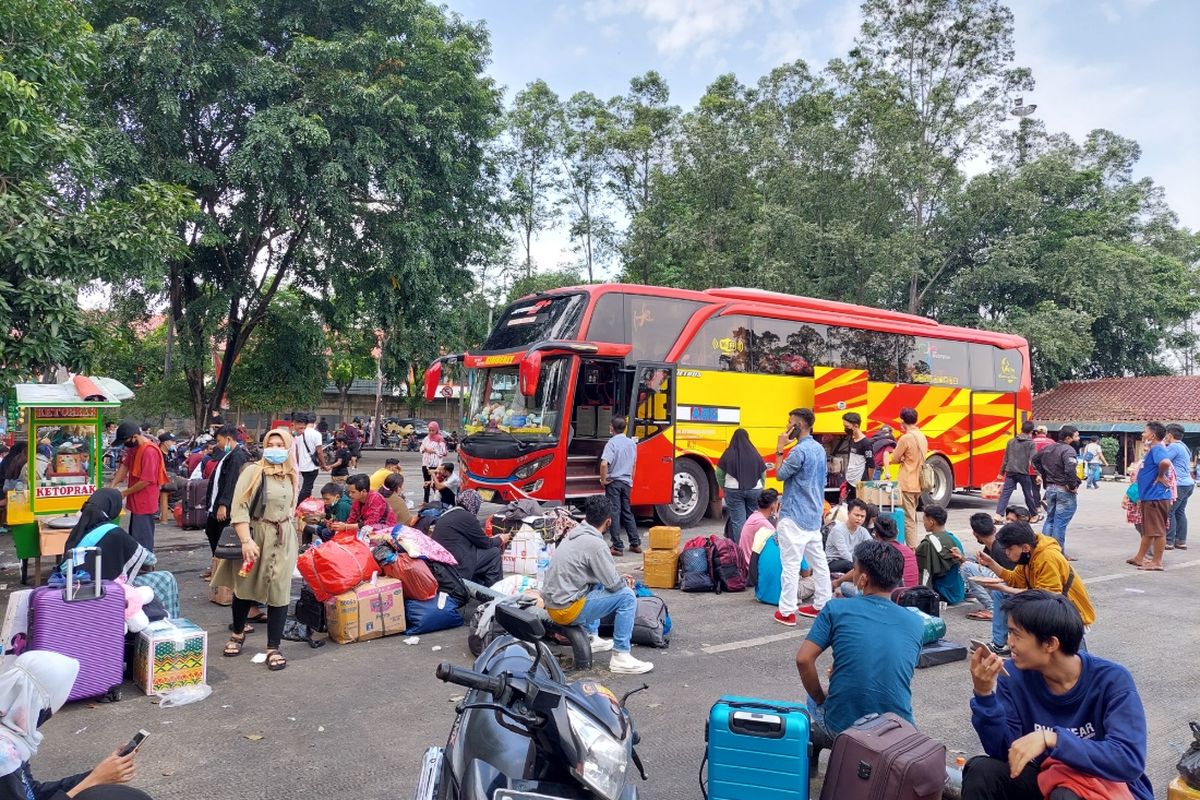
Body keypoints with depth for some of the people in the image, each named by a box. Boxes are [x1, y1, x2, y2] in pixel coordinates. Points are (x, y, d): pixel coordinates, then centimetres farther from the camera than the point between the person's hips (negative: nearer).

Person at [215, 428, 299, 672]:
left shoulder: (292, 476, 6)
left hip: (283, 540, 3)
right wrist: (246, 540, -24)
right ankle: (238, 634, 37)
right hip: (254, 535, -3)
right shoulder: (253, 471, -10)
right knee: (245, 587, 12)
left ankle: (273, 648, 7)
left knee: (278, 593, -1)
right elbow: (239, 508, -17)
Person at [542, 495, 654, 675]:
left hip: (553, 603, 9)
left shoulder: (573, 535, 10)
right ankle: (621, 657, -4)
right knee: (627, 596, -7)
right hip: (567, 610, -9)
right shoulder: (595, 544, -17)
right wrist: (625, 581, 7)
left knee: (598, 585, 31)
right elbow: (613, 583, -14)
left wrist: (620, 579, 15)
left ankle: (592, 639, 32)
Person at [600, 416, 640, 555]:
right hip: (627, 482, 6)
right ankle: (635, 544, 20)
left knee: (614, 513, 0)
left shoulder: (612, 443, -15)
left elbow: (604, 464, -26)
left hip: (613, 482, -6)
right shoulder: (632, 443, 6)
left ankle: (617, 547, 1)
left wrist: (603, 480, -13)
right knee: (627, 512, 16)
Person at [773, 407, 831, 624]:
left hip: (794, 517, -9)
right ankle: (822, 604, 21)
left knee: (790, 564, -5)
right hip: (814, 515, 9)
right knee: (818, 561, 13)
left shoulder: (800, 450, -18)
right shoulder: (819, 449, 11)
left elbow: (780, 475, -9)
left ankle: (787, 612, -1)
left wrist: (779, 450, -5)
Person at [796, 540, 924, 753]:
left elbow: (803, 659, -12)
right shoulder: (915, 623, 4)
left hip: (841, 727, -1)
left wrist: (821, 698, 6)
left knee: (813, 700, 32)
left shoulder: (836, 610, -7)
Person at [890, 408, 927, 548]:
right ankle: (915, 545, 23)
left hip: (907, 484, -8)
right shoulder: (922, 437, 9)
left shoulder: (906, 438, -17)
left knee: (908, 518, -4)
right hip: (919, 483, 8)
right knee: (913, 516, 18)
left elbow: (895, 459, -9)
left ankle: (912, 549, -4)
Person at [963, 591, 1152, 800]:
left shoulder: (1112, 680, -20)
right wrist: (984, 694, -27)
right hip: (1048, 780, 4)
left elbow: (1130, 761, -30)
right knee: (981, 770, -21)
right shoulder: (1014, 676, -10)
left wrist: (1051, 739, -38)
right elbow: (1005, 753, -13)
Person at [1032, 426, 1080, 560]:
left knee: (1050, 519, 16)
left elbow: (1035, 459, 24)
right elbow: (1070, 469, -31)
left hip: (1050, 488, 7)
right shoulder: (1068, 450, -17)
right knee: (1060, 522, -3)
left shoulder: (1048, 448, 9)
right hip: (1064, 490, -7)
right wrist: (1073, 486, -17)